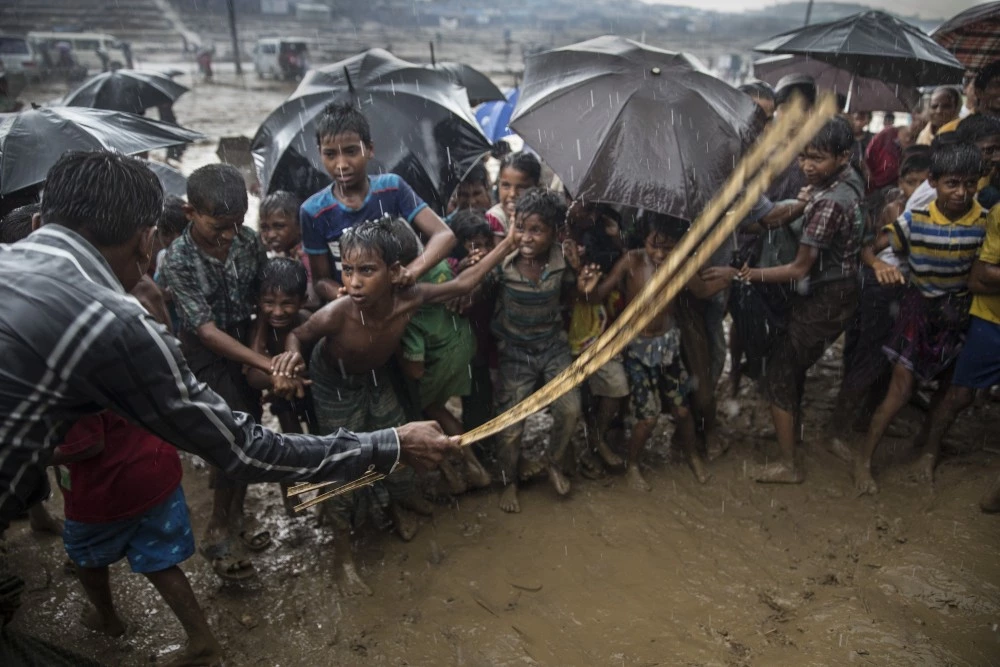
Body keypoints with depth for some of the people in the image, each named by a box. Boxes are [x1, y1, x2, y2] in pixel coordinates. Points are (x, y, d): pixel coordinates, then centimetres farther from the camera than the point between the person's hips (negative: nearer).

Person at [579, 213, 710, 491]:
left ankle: (693, 456, 42)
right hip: (638, 347, -3)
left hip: (668, 343, 3)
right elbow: (599, 295, -24)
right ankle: (632, 466, 27)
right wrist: (586, 290, -43)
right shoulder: (632, 261, -21)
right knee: (648, 416, -2)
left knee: (681, 409, 13)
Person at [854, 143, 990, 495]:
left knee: (949, 387, 16)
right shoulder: (915, 220, -16)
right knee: (901, 387, -5)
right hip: (920, 307, -3)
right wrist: (881, 266, -34)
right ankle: (863, 459, 6)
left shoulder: (984, 221, -12)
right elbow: (872, 248, -16)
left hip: (959, 311, 3)